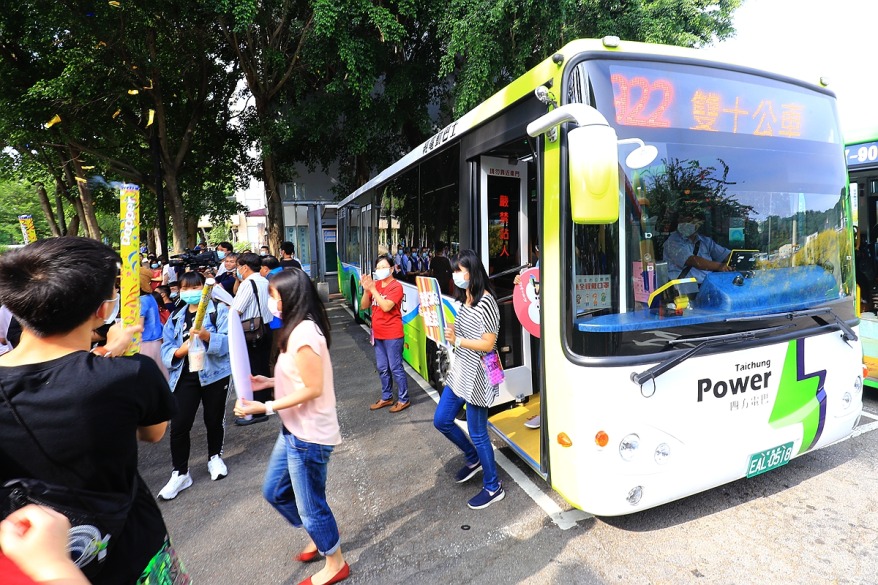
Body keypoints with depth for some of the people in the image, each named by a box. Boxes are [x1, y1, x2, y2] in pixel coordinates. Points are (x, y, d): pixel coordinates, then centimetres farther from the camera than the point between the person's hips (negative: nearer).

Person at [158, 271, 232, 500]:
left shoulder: (219, 310, -4)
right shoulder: (176, 317, 10)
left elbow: (227, 342, -16)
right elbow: (166, 350, 5)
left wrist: (207, 336, -34)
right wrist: (180, 350, -16)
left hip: (215, 373, -2)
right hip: (185, 376, 3)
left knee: (214, 420, 13)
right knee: (178, 425, -2)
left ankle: (215, 457, 37)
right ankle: (180, 473, 14)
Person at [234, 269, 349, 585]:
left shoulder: (303, 333, -24)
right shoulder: (300, 329, 7)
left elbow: (313, 388, -24)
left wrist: (265, 407, -22)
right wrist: (270, 381, 10)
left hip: (309, 435, -10)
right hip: (295, 430, 10)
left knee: (310, 504, 10)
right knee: (275, 491, 24)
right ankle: (317, 537, 44)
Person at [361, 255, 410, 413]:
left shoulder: (396, 286, -13)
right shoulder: (375, 284, 7)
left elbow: (386, 307, -25)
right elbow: (364, 306, 5)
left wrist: (372, 289, -22)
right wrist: (366, 290, -11)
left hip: (392, 335, -7)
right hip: (378, 334, 7)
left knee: (395, 368, 0)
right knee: (382, 368, 16)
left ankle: (404, 399, 14)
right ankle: (386, 397, 31)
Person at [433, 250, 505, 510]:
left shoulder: (485, 302, -19)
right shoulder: (465, 298, 9)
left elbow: (487, 344, -21)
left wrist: (457, 341, -16)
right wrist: (451, 331, -2)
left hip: (476, 376, -9)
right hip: (459, 371, 9)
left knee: (477, 433, 3)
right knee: (441, 420, 17)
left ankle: (493, 488, 25)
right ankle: (474, 459, 40)